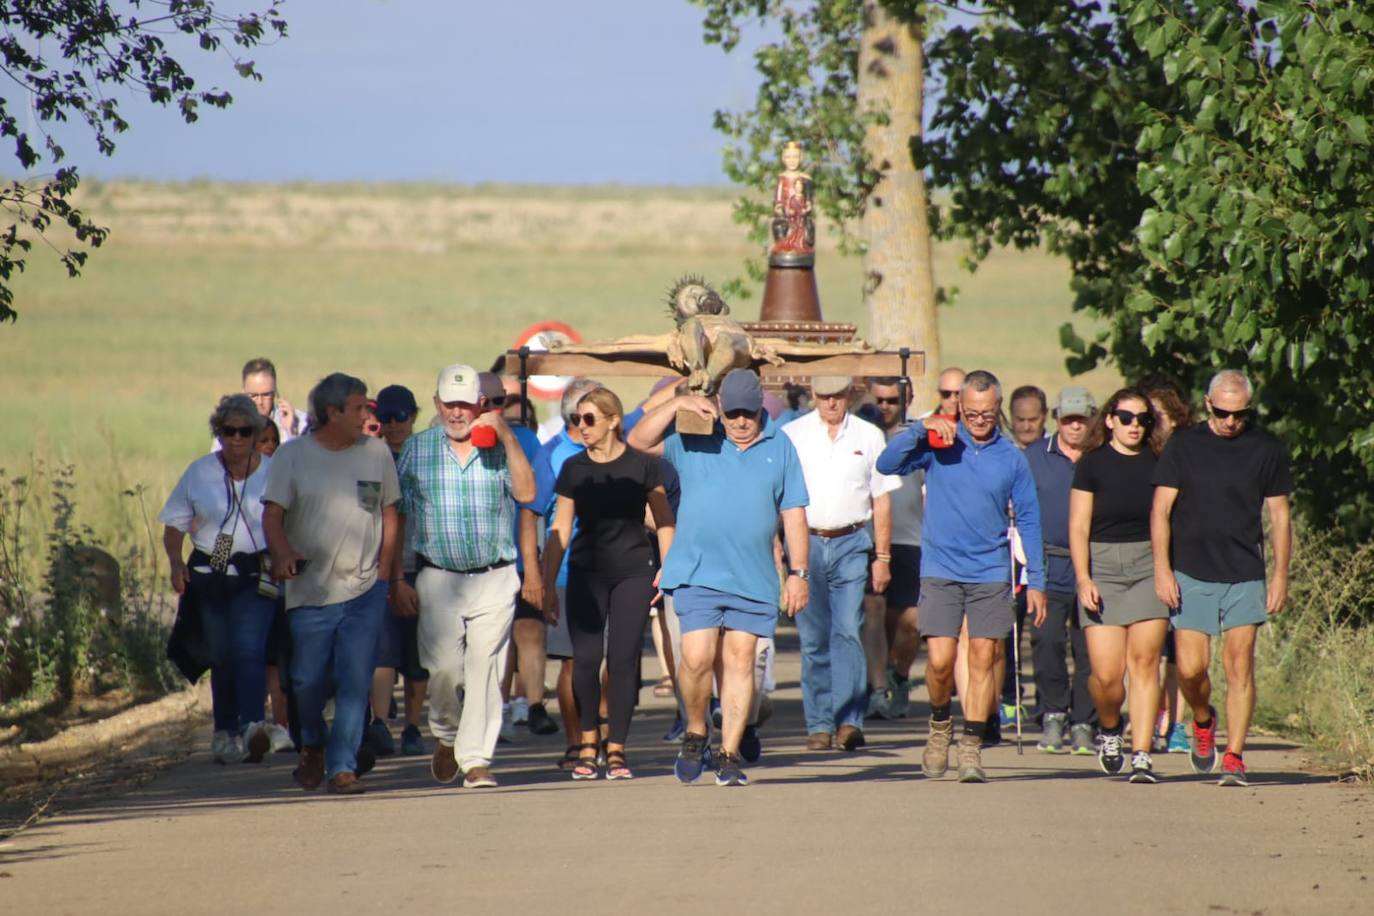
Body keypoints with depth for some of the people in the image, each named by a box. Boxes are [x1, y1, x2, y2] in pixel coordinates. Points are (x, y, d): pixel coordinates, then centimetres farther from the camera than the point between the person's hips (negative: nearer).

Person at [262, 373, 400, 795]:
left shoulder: (377, 453, 7)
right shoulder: (292, 456, 1)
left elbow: (389, 517, 13)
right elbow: (272, 514, -2)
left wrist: (382, 574, 6)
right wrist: (283, 553, -21)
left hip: (364, 590, 1)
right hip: (310, 590, -1)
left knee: (356, 681, -8)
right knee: (308, 681, 4)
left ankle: (343, 766, -3)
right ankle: (313, 746, 32)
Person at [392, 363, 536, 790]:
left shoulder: (499, 447, 5)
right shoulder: (417, 450, 6)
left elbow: (526, 493, -11)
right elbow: (395, 518, 8)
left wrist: (507, 438, -17)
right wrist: (397, 580, 3)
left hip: (495, 579, 0)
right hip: (439, 578, 0)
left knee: (486, 670, -5)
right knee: (445, 669, -6)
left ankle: (476, 759, 1)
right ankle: (446, 737, 22)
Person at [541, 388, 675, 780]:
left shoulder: (641, 464, -2)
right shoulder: (574, 468, 4)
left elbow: (664, 521, 6)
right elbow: (560, 530, 8)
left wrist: (666, 569, -5)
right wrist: (548, 584, 4)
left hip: (633, 572, -2)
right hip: (586, 573, 2)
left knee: (623, 660, -5)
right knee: (586, 659, -10)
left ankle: (616, 747, 4)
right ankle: (588, 740, 6)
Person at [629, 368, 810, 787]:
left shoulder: (780, 448, 8)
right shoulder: (693, 441, 5)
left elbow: (794, 514, 10)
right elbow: (638, 440, -4)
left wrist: (798, 572, 5)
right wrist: (678, 404, -13)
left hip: (753, 578, 2)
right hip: (697, 573, -2)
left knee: (740, 661, 2)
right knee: (698, 658, -12)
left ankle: (729, 754, 8)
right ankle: (695, 732, 12)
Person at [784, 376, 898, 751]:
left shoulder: (868, 436, 9)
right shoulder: (792, 435, 7)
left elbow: (881, 499, 11)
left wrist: (882, 557, 7)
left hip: (851, 542, 0)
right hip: (805, 542, 0)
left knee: (848, 631, -11)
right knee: (813, 638, 0)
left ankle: (849, 721, -14)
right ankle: (819, 724, 5)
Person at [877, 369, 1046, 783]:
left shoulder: (1011, 458, 5)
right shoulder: (939, 444, 1)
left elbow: (1028, 520, 10)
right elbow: (887, 464, -9)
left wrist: (1036, 580, 7)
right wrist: (922, 428, -21)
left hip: (991, 574, 1)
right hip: (941, 571, -1)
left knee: (983, 658, -3)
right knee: (940, 660, -8)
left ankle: (972, 746, 4)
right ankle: (940, 725, 19)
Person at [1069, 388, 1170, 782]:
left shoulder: (1157, 465, 8)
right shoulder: (1092, 464, 2)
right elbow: (1078, 527, 0)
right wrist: (1083, 578, -10)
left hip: (1150, 568, 1)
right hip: (1103, 567, -1)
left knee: (1145, 660, -9)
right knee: (1107, 673, -7)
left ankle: (1141, 755, -7)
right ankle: (1110, 730, 24)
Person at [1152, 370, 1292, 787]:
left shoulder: (1266, 450, 4)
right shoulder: (1184, 445, 2)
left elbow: (1279, 516, 10)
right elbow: (1161, 510, 2)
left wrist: (1280, 574, 3)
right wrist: (1162, 569, -6)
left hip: (1245, 578, 0)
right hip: (1191, 576, 0)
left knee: (1239, 667, -6)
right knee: (1190, 667, -4)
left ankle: (1234, 758, -1)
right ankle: (1202, 721, 27)